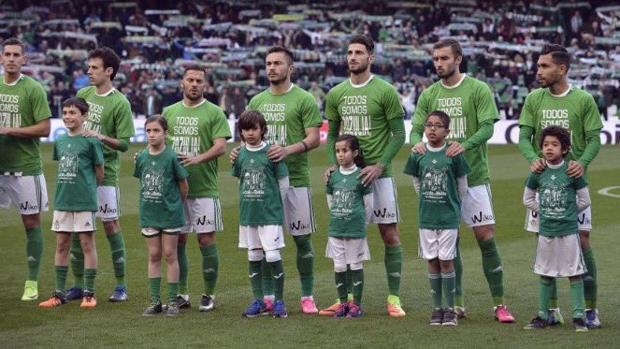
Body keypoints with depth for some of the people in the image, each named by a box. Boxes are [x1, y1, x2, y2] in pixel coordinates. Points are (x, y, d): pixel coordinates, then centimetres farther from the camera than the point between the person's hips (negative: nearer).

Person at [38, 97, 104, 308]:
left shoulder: (91, 141, -7)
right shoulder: (60, 141, 9)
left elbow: (99, 172, -1)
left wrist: (87, 190, 7)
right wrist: (65, 189, 12)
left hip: (84, 201, -6)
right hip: (62, 200, 6)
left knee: (87, 244, 0)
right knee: (61, 245, 9)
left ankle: (89, 294, 6)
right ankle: (59, 293, 16)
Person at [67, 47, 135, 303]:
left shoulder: (120, 103, -8)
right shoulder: (83, 94, 8)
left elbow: (124, 144, -9)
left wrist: (102, 137, -24)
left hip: (105, 171, -5)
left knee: (110, 224, -2)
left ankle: (121, 285, 7)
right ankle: (79, 284, 14)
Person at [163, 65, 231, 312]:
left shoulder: (214, 113, 0)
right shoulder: (169, 112, 13)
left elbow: (220, 146, -10)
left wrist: (197, 159, -25)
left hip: (204, 189, -4)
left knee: (206, 240, -3)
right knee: (177, 240, 6)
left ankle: (209, 295, 6)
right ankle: (182, 294, 16)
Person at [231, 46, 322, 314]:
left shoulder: (304, 100, -2)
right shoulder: (257, 101, 12)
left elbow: (313, 139, -8)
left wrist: (288, 150, -24)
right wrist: (239, 151, -4)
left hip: (295, 179, -4)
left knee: (302, 238, 0)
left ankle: (307, 297, 8)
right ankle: (268, 296, 14)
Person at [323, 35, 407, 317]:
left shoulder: (385, 92, -5)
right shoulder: (336, 94, 8)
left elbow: (398, 134, -5)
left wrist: (380, 165, -15)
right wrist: (333, 164, -1)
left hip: (378, 174, -4)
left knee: (389, 234, -2)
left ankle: (393, 298, 4)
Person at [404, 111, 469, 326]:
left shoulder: (453, 155, -8)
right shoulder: (418, 155, 1)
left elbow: (462, 186, 2)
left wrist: (452, 205, 10)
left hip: (449, 217, -3)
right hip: (426, 217, 3)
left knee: (446, 261, -2)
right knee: (432, 262, 7)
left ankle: (450, 309, 5)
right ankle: (437, 308, 14)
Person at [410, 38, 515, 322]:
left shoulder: (478, 90, -2)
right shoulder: (429, 94, 9)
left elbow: (487, 126, -11)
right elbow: (416, 128, 5)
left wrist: (465, 144, -29)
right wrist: (417, 142, -20)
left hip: (473, 176, -3)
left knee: (486, 238, -5)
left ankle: (499, 304, 1)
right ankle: (457, 303, 15)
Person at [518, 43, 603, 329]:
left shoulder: (583, 100, -2)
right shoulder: (534, 99, 6)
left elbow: (594, 139, -2)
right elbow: (524, 136, 3)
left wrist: (582, 162, -21)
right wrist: (533, 159, -17)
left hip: (573, 180, -3)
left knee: (581, 241, -4)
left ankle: (590, 309, 4)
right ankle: (551, 309, 14)